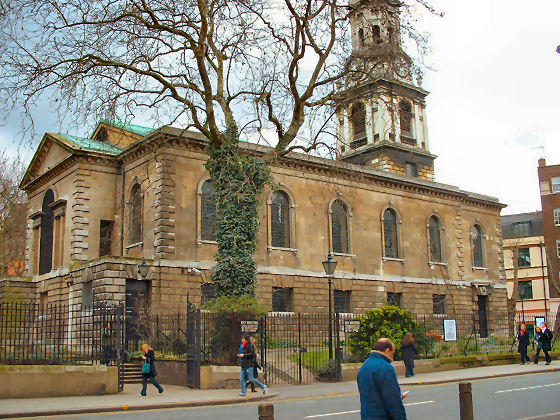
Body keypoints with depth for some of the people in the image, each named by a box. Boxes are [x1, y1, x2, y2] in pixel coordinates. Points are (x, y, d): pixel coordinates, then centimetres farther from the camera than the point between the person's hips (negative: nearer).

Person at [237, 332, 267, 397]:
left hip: (249, 365, -9)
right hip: (243, 365, 9)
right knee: (242, 378, 3)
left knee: (251, 379, -4)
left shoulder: (250, 345, -12)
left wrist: (244, 355, -16)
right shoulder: (244, 345, 15)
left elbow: (252, 354, -19)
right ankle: (243, 392, 8)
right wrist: (240, 355, 10)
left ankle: (263, 387, 9)